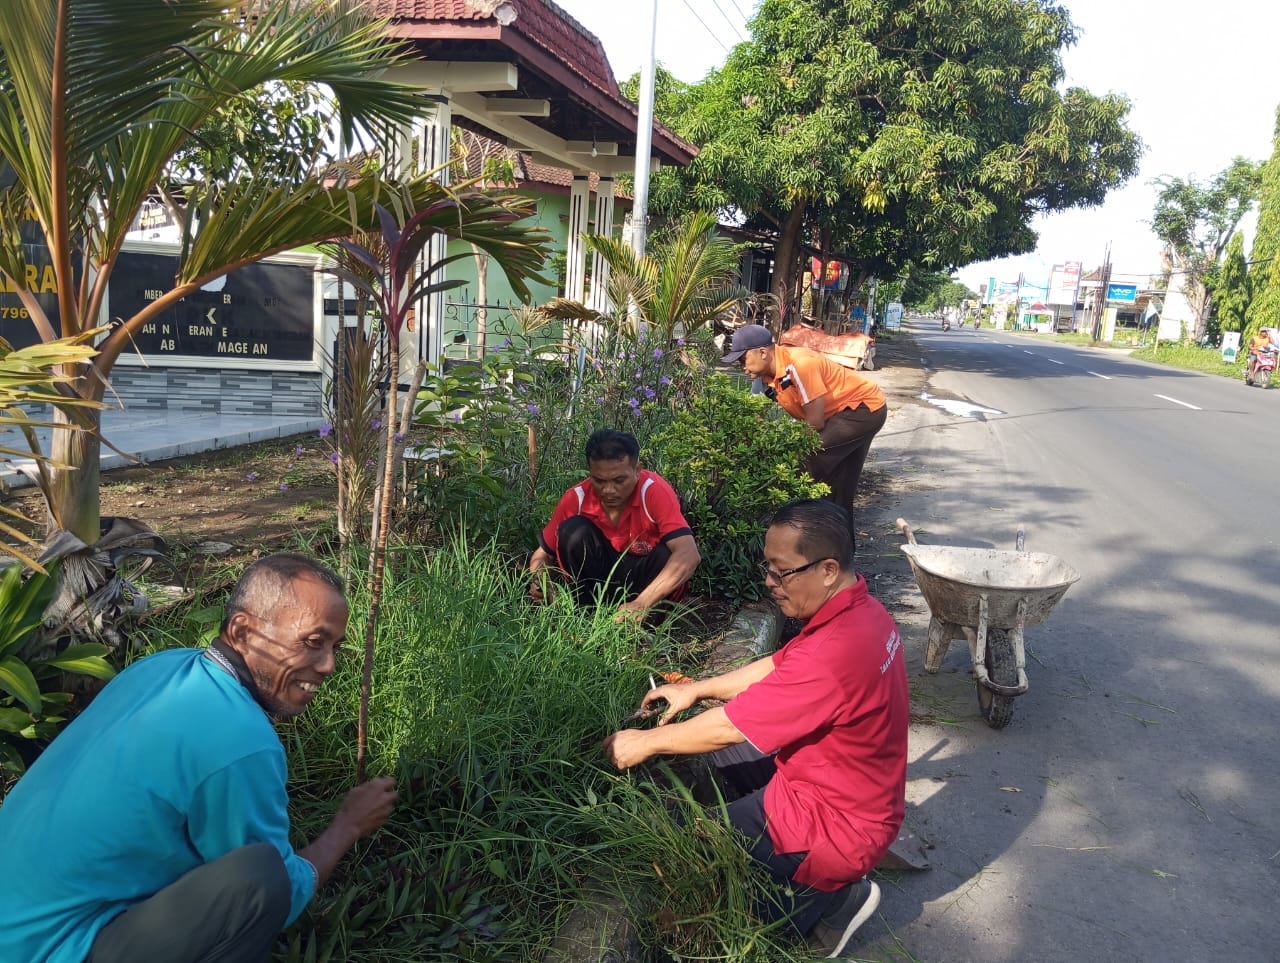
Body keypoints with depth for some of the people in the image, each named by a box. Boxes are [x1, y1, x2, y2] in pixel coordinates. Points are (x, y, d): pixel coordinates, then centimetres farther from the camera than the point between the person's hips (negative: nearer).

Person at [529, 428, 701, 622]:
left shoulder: (654, 491, -27)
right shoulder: (576, 498, -17)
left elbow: (688, 555, -40)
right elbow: (542, 555, -5)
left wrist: (641, 604, -49)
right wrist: (540, 582, -29)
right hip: (601, 570, 2)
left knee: (669, 553, -34)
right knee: (573, 530, -24)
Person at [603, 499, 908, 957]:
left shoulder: (834, 652, -34)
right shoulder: (859, 609, -4)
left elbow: (729, 727, -25)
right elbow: (776, 666, 10)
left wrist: (646, 741, -11)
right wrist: (696, 689, 7)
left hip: (835, 826, -9)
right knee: (714, 744, 16)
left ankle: (832, 896, 5)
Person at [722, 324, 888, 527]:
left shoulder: (798, 365, -30)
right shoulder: (771, 374, -3)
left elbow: (815, 423, -25)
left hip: (866, 407, -9)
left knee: (809, 463, -18)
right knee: (840, 484, 16)